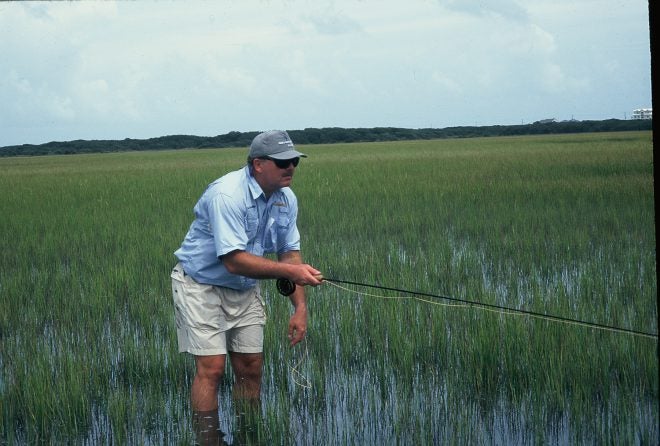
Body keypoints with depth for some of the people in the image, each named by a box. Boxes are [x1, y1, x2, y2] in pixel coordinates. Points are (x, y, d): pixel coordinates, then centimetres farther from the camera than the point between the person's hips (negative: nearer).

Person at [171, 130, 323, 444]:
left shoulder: (286, 199, -3)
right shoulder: (227, 195, -28)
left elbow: (290, 252, 1)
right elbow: (234, 261, -33)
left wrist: (300, 307, -8)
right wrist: (290, 271, -35)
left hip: (245, 289, 7)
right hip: (201, 285, -7)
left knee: (251, 368, 5)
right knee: (211, 368, -13)